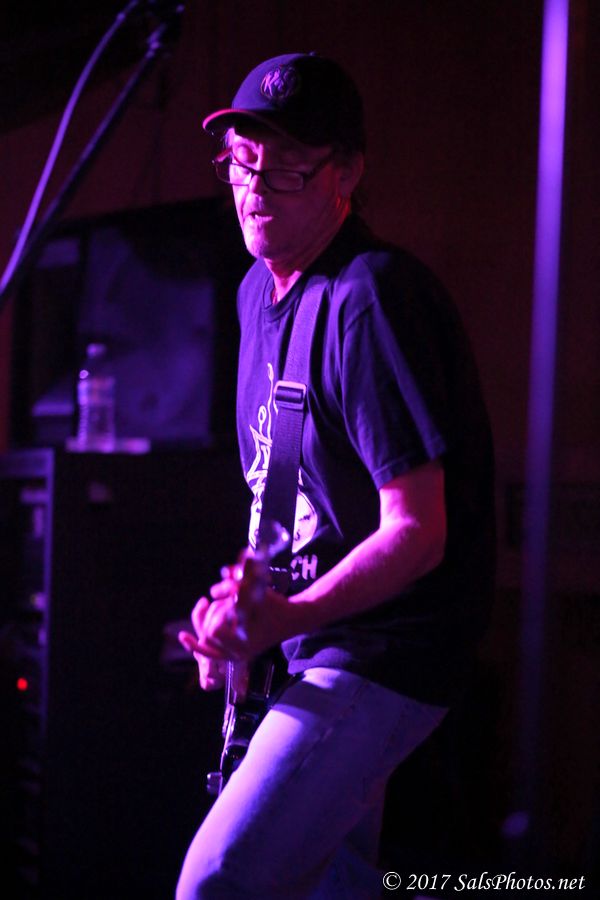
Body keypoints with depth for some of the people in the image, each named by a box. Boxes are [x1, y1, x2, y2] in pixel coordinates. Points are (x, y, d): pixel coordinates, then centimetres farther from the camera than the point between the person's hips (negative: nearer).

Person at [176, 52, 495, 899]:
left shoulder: (371, 299, -22)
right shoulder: (260, 292, 9)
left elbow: (417, 532, -24)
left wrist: (287, 617, -32)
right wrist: (244, 607, 10)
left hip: (388, 651, -10)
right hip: (319, 640, 10)